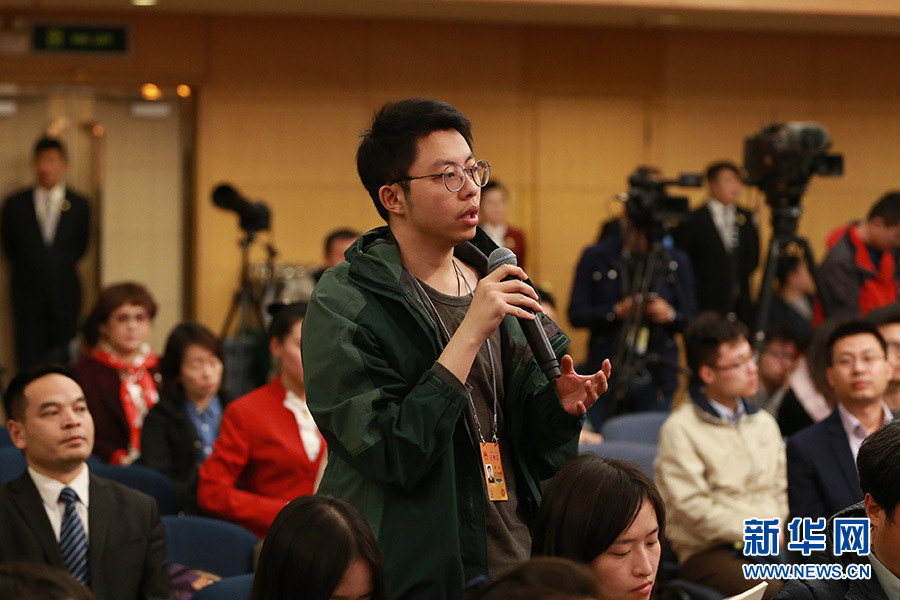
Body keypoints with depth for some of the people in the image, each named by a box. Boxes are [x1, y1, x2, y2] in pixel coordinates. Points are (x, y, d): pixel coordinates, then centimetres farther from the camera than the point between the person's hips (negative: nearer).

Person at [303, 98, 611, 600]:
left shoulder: (494, 281, 7)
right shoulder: (344, 303, -12)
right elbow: (387, 453, -22)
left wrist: (559, 403, -9)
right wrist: (469, 334, -22)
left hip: (515, 558, 6)